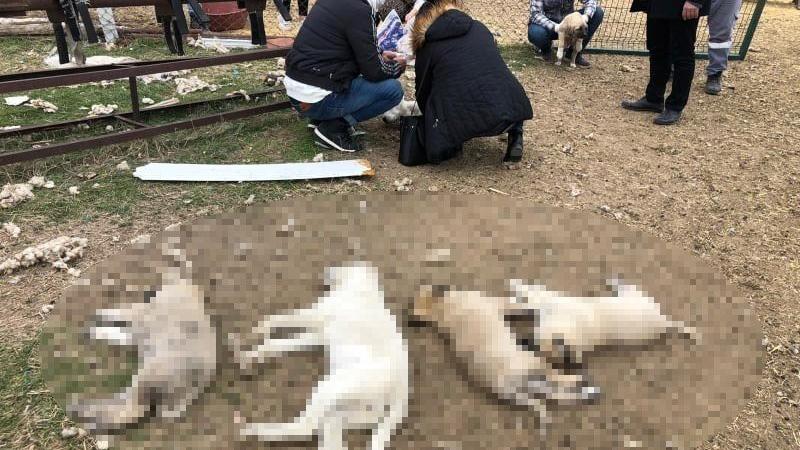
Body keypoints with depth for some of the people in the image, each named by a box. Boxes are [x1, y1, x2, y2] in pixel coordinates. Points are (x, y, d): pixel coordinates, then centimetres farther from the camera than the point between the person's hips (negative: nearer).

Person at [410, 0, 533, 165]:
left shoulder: (427, 47, 14)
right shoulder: (479, 27, 24)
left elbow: (423, 92, 23)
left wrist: (430, 118, 44)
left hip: (466, 119, -1)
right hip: (508, 109, 2)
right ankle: (515, 136, 18)